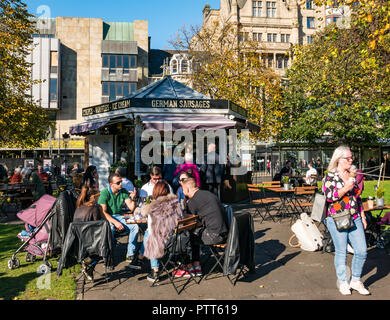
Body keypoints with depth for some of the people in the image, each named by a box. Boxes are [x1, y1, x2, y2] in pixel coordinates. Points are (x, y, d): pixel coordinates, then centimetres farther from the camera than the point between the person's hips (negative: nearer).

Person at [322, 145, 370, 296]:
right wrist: (346, 188, -21)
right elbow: (329, 196, -14)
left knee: (362, 251, 2)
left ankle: (355, 281, 21)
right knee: (341, 252, 3)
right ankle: (342, 282, 21)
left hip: (355, 219, 5)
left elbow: (358, 198, 19)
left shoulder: (353, 176, 14)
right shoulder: (330, 176, -4)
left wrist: (362, 217, 17)